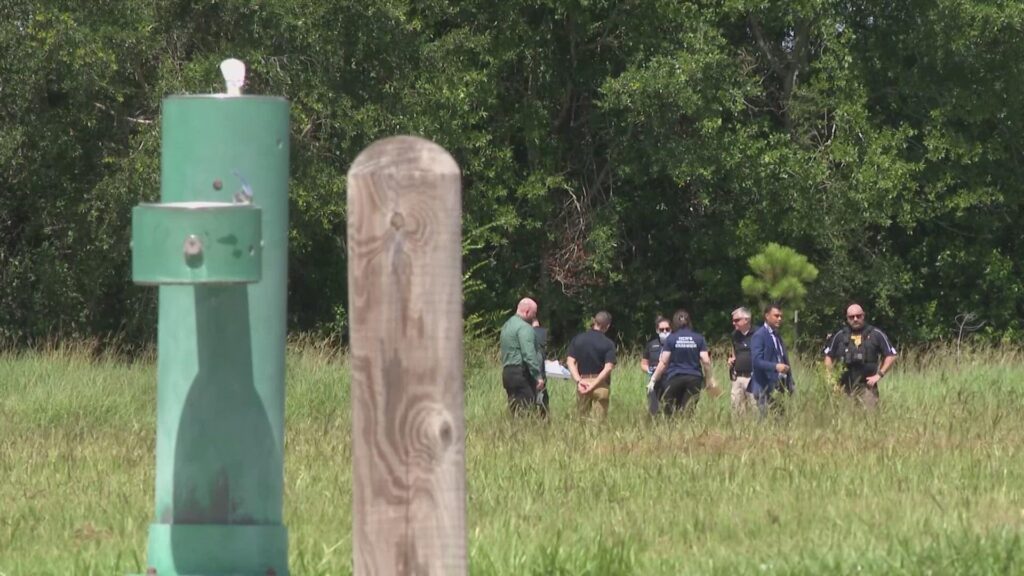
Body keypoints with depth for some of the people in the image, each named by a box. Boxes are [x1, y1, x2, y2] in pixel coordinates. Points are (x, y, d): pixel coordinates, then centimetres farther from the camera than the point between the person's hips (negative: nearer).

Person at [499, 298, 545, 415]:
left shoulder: (507, 325, 20)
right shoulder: (524, 327, -11)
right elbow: (529, 355, -19)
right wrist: (538, 376, -17)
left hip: (507, 372, 9)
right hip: (521, 373, -9)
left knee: (514, 411, 7)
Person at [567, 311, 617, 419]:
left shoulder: (578, 339, 3)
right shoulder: (608, 344, -6)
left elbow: (570, 362, -4)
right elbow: (608, 368, -15)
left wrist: (578, 380, -10)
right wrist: (594, 385, -15)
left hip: (582, 382, 3)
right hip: (600, 385, -2)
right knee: (599, 419, 1)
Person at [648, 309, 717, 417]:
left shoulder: (671, 339, 0)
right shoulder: (699, 339, 5)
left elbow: (663, 363, -3)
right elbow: (706, 361, 1)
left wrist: (653, 379, 2)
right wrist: (710, 379, 11)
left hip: (675, 379, -2)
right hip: (694, 379, 2)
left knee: (670, 413, 2)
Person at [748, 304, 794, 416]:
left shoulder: (777, 335, 19)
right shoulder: (759, 336, -6)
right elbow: (756, 361, -17)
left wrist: (790, 384, 16)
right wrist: (775, 366, -30)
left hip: (779, 385, 7)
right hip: (766, 388, -7)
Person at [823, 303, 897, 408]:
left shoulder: (876, 335, 3)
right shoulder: (840, 336, 11)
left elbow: (891, 356, 4)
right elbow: (829, 356, 21)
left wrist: (879, 375, -5)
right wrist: (829, 377, 8)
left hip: (866, 386, -3)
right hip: (844, 387, 3)